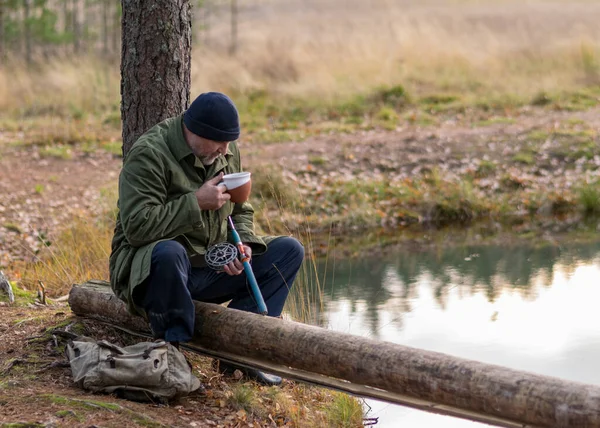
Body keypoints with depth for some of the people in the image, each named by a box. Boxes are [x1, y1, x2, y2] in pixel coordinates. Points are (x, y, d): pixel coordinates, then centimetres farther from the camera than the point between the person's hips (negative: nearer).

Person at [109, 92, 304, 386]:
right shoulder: (148, 154, -16)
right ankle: (173, 348, -20)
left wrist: (242, 243, -4)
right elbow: (136, 227, -26)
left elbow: (241, 211, 18)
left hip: (211, 268, 7)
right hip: (150, 267, -7)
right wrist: (197, 202, -23)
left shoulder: (227, 152, 8)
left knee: (290, 250, -3)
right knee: (169, 253, -43)